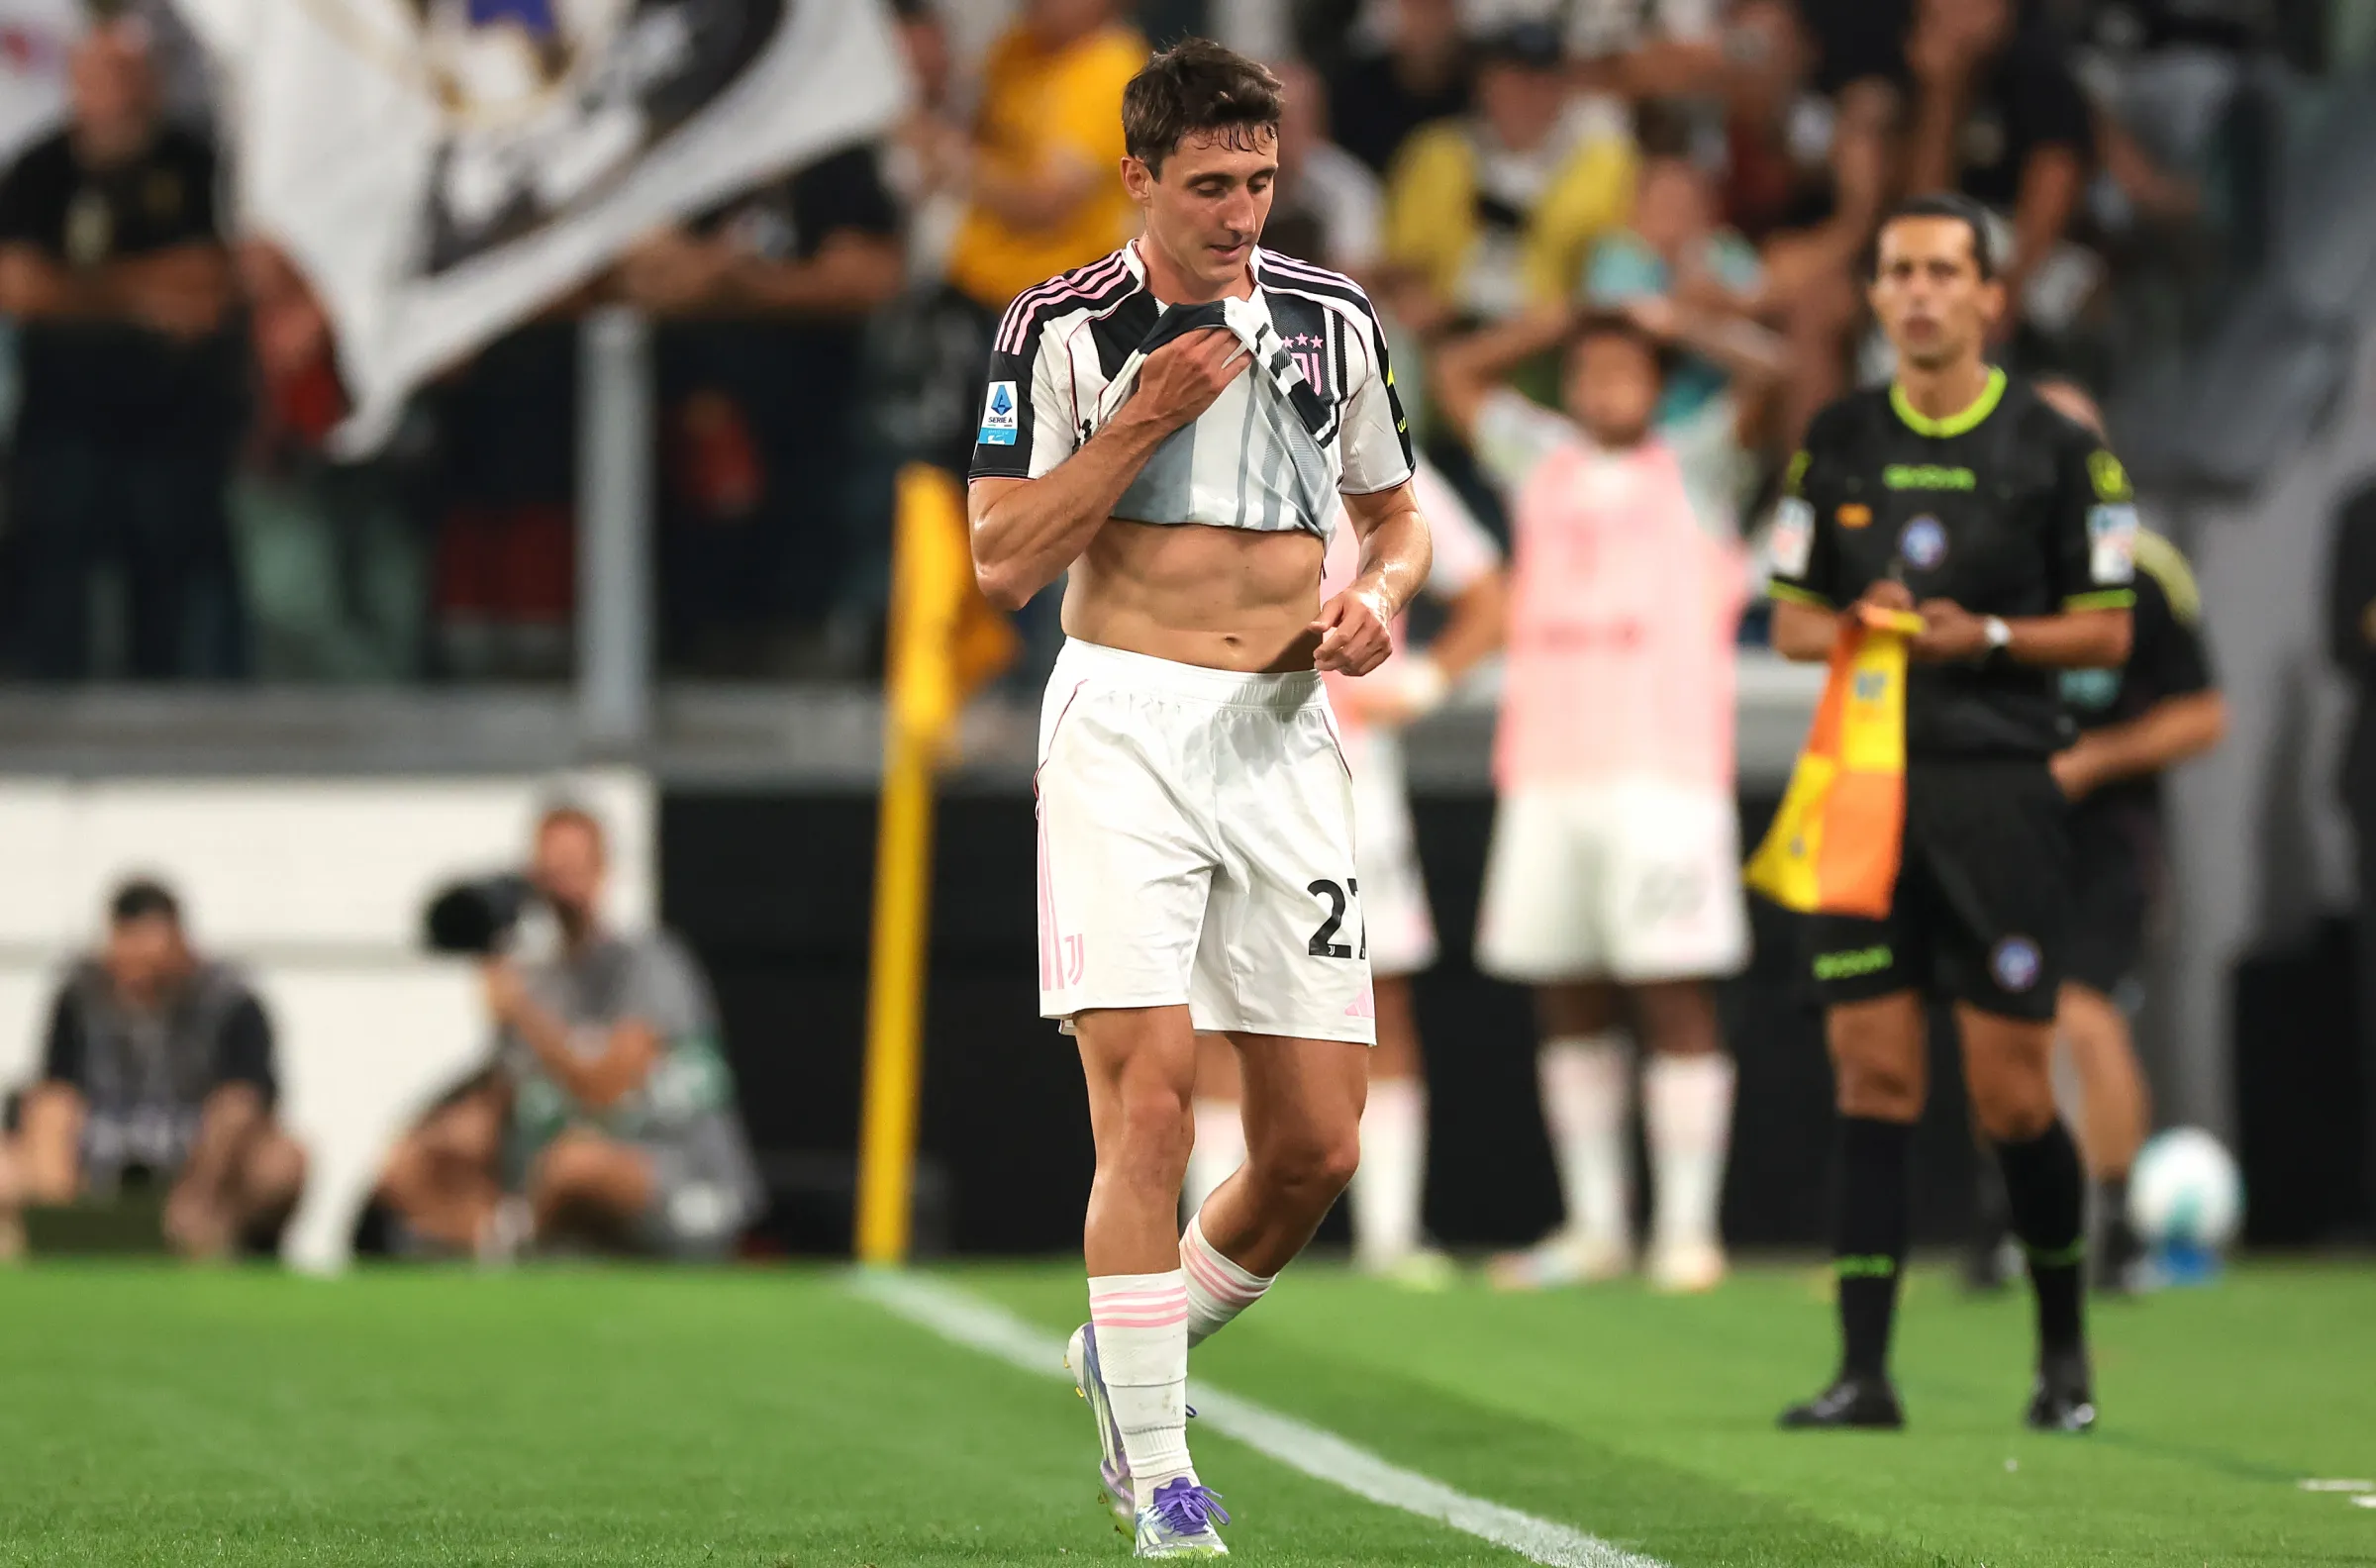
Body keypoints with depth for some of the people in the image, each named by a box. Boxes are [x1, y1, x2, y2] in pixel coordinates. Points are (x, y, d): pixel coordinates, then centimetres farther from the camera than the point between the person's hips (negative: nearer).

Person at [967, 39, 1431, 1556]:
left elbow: (1398, 517, 20)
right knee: (1149, 1094, -17)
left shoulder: (1331, 319, 9)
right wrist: (1143, 420, -13)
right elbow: (1004, 562, -5)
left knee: (1318, 1148, 0)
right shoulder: (1062, 328, -2)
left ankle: (1130, 1354, 27)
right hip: (1126, 728, -4)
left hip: (1285, 734, 4)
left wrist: (1379, 597, -2)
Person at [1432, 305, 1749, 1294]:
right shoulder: (1543, 465, 19)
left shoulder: (1696, 475, 8)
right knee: (1567, 1007, 5)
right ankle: (1594, 1225, 11)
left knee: (1676, 1004, -7)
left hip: (1664, 775, -4)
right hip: (1547, 773, 4)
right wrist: (1574, 319, 20)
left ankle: (1686, 1229, -7)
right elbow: (1458, 375, 27)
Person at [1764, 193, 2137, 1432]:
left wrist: (1987, 636, -14)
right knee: (1873, 1081, -2)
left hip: (2000, 789, -3)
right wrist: (1856, 624, -8)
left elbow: (2106, 632, 2)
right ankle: (1864, 1369, -1)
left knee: (2012, 1096, -2)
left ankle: (2064, 1349, 18)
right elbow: (1790, 621, 14)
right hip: (1863, 784, 3)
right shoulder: (1837, 444, 10)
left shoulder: (2056, 449, 0)